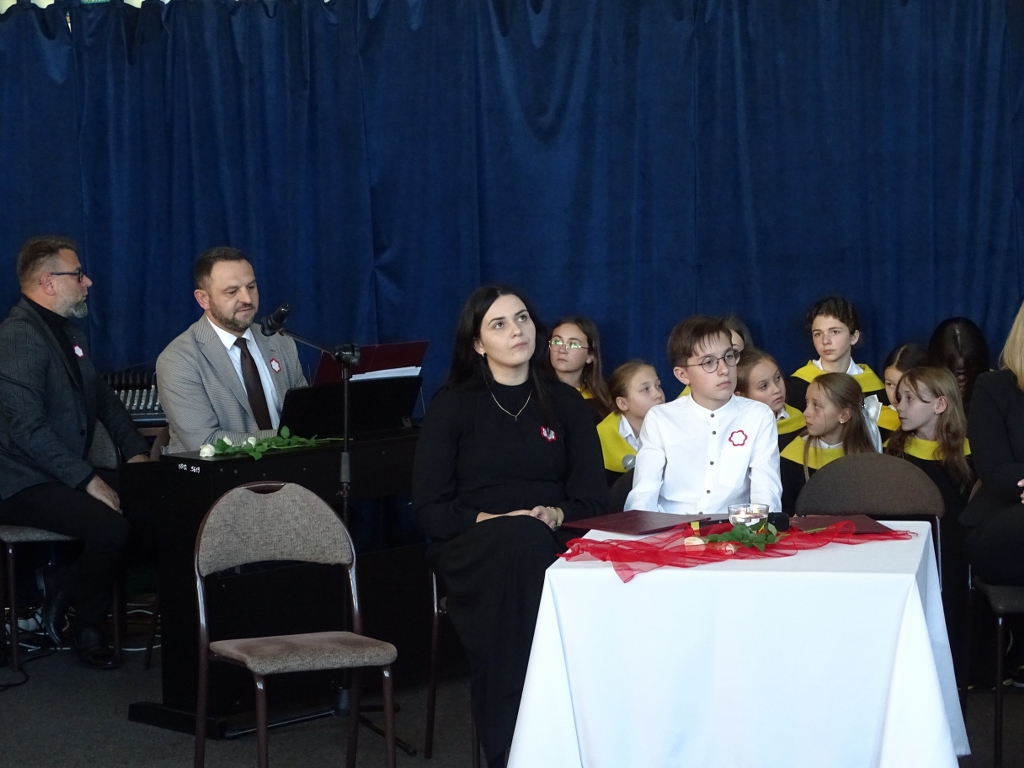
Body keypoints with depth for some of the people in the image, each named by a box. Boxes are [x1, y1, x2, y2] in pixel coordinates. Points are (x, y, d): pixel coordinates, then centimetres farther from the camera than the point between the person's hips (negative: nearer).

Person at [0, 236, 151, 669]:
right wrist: (88, 481, -24)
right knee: (111, 527, -28)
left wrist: (135, 451, 5)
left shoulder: (68, 333, 16)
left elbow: (103, 398, 21)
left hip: (62, 477, 9)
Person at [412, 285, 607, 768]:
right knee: (520, 542, -38)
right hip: (474, 551, -2)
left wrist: (554, 517, -12)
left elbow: (593, 501, 9)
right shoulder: (453, 405, 8)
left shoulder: (566, 403, 15)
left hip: (553, 543, 2)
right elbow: (429, 510, 2)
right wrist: (488, 521, -15)